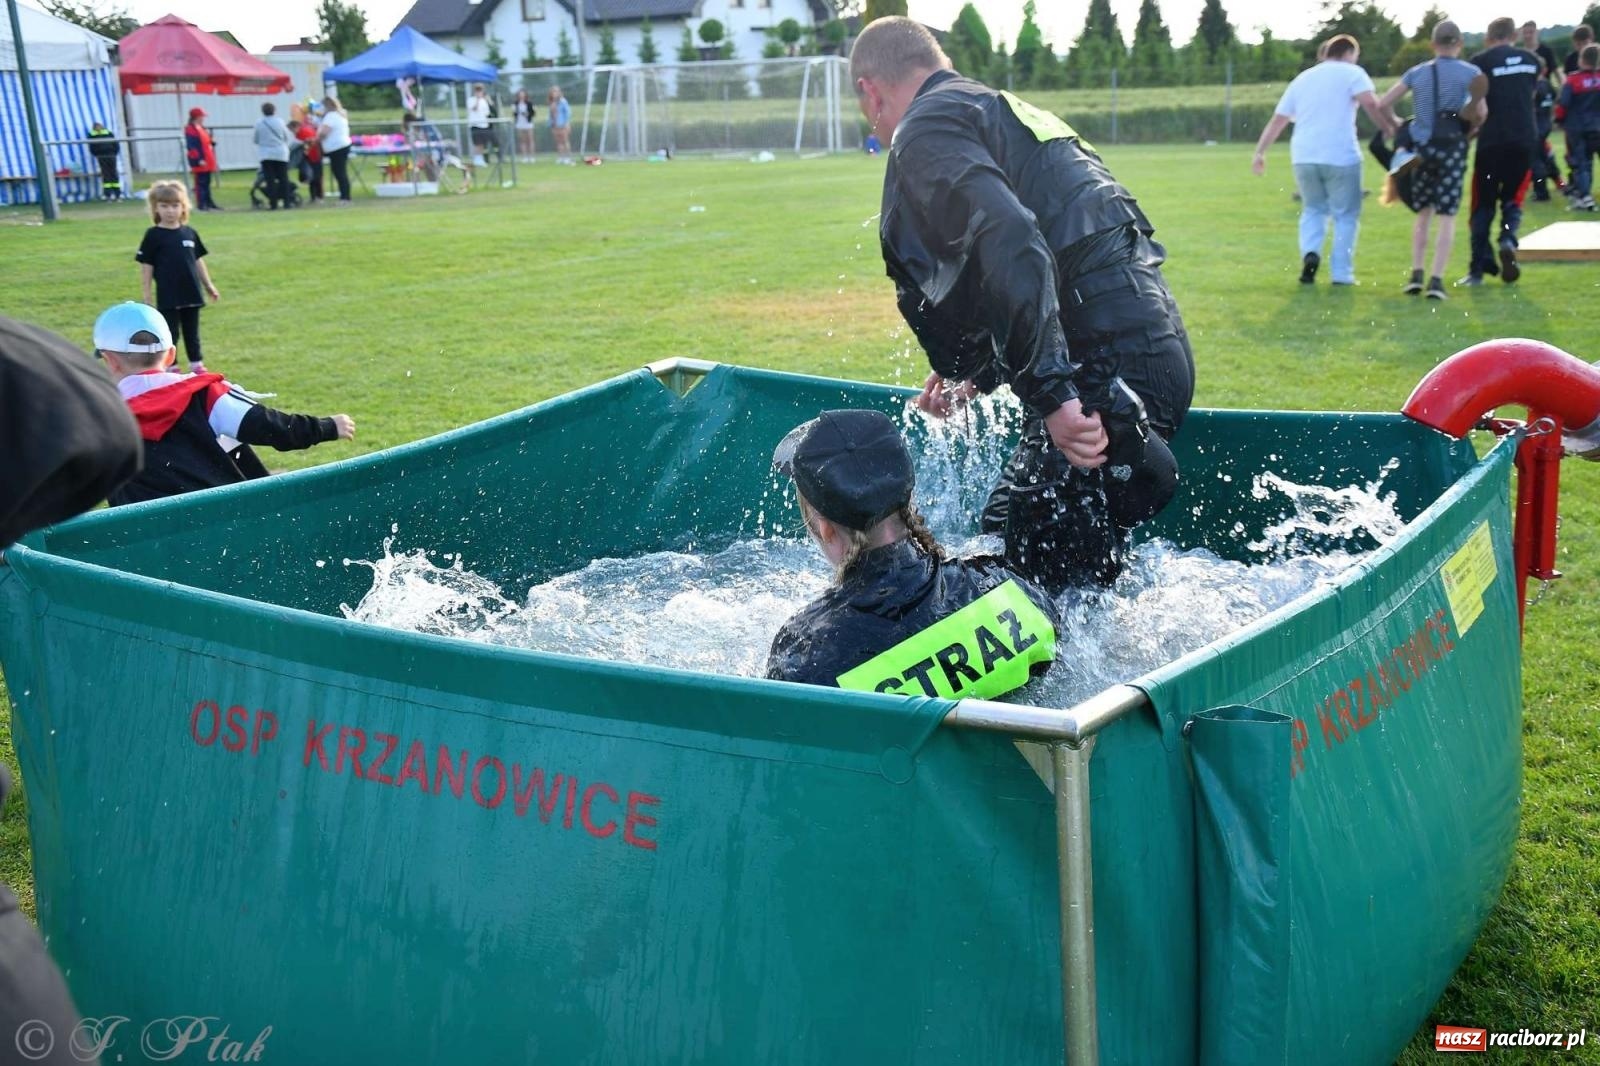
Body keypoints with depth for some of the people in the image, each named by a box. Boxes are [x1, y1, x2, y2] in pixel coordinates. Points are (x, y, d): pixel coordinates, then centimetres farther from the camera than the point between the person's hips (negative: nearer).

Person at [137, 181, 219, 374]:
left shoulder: (189, 233, 5)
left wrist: (208, 286, 15)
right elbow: (146, 267, -5)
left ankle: (197, 365, 22)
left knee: (192, 333, 13)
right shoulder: (153, 236, -6)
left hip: (191, 294, 4)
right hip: (168, 297, -4)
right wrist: (146, 297, -7)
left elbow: (198, 261, 14)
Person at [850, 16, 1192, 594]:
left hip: (1109, 368, -10)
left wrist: (1052, 394, -25)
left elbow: (1011, 247, -23)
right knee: (1006, 529, 18)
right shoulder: (1013, 115, 27)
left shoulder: (926, 131, -4)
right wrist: (978, 376, 33)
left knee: (1045, 578, -5)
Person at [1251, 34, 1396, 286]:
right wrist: (1390, 130, -5)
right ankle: (1342, 273, 6)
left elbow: (1277, 120, 18)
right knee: (1346, 214, 8)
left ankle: (1310, 253, -4)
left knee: (1313, 209, 21)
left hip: (1303, 158, 4)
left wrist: (1260, 152, 21)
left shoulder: (1302, 78, 20)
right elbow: (1370, 103, -13)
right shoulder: (1351, 73, 5)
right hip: (1341, 157, -4)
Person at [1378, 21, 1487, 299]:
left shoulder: (1416, 73, 6)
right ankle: (1437, 280, -7)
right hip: (1452, 146, -3)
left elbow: (1383, 104, 3)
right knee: (1447, 216, 0)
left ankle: (1416, 275, 8)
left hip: (1422, 147, 3)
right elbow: (1480, 114, -9)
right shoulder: (1471, 73, -1)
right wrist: (1468, 130, 10)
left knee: (1423, 212, 16)